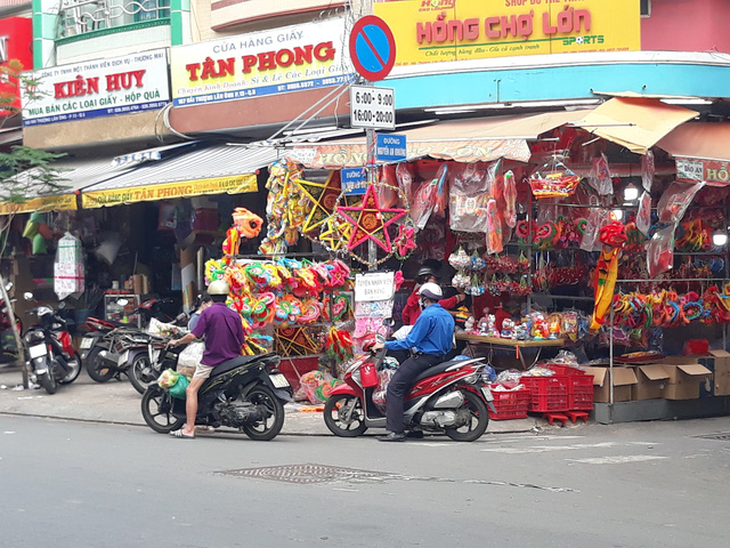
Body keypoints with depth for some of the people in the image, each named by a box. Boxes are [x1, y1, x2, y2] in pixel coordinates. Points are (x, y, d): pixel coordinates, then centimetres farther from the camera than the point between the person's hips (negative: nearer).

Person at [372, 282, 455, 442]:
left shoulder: (427, 315, -15)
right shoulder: (448, 316, 14)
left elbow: (411, 341, -17)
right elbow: (449, 344, 20)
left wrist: (385, 345, -10)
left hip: (424, 357, -10)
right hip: (439, 357, 10)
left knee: (394, 386, -10)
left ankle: (396, 430, -20)